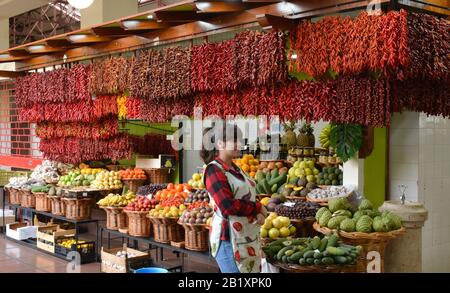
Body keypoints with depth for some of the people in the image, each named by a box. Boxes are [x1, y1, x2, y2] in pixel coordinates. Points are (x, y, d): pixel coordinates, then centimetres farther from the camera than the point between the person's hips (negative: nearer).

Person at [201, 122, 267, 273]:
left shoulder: (236, 169, 14)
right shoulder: (214, 170, -13)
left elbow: (249, 197, 17)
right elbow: (228, 206, -23)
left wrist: (258, 213, -5)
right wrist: (258, 208, -10)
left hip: (249, 237, 8)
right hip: (229, 239, -8)